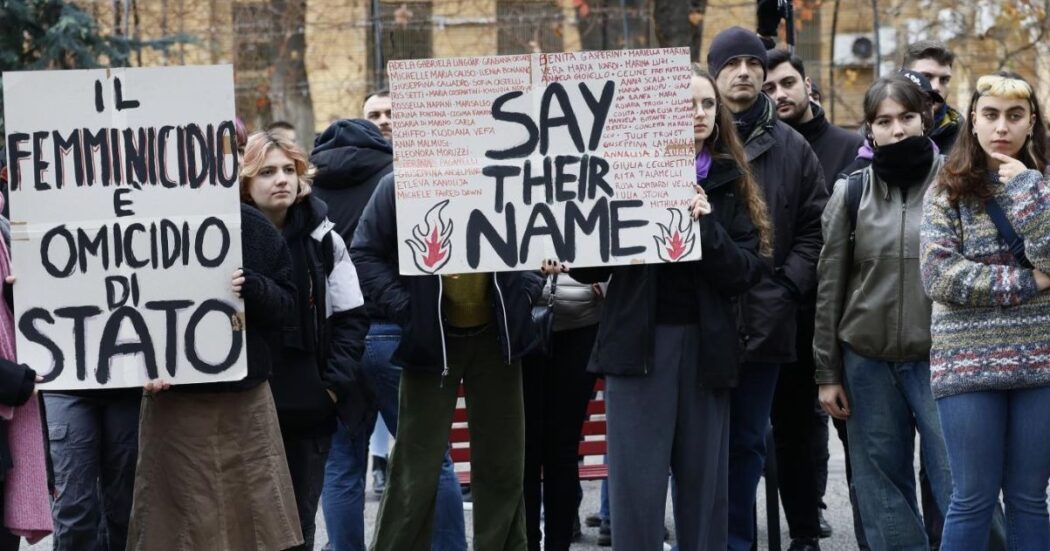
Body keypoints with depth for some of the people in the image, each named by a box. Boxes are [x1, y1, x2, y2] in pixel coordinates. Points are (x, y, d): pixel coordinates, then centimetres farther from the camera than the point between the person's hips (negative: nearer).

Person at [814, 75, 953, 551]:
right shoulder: (850, 193, 6)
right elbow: (830, 286, 8)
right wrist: (827, 373, 5)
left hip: (940, 359, -2)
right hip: (868, 362, 2)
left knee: (958, 485, -5)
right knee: (883, 493, 6)